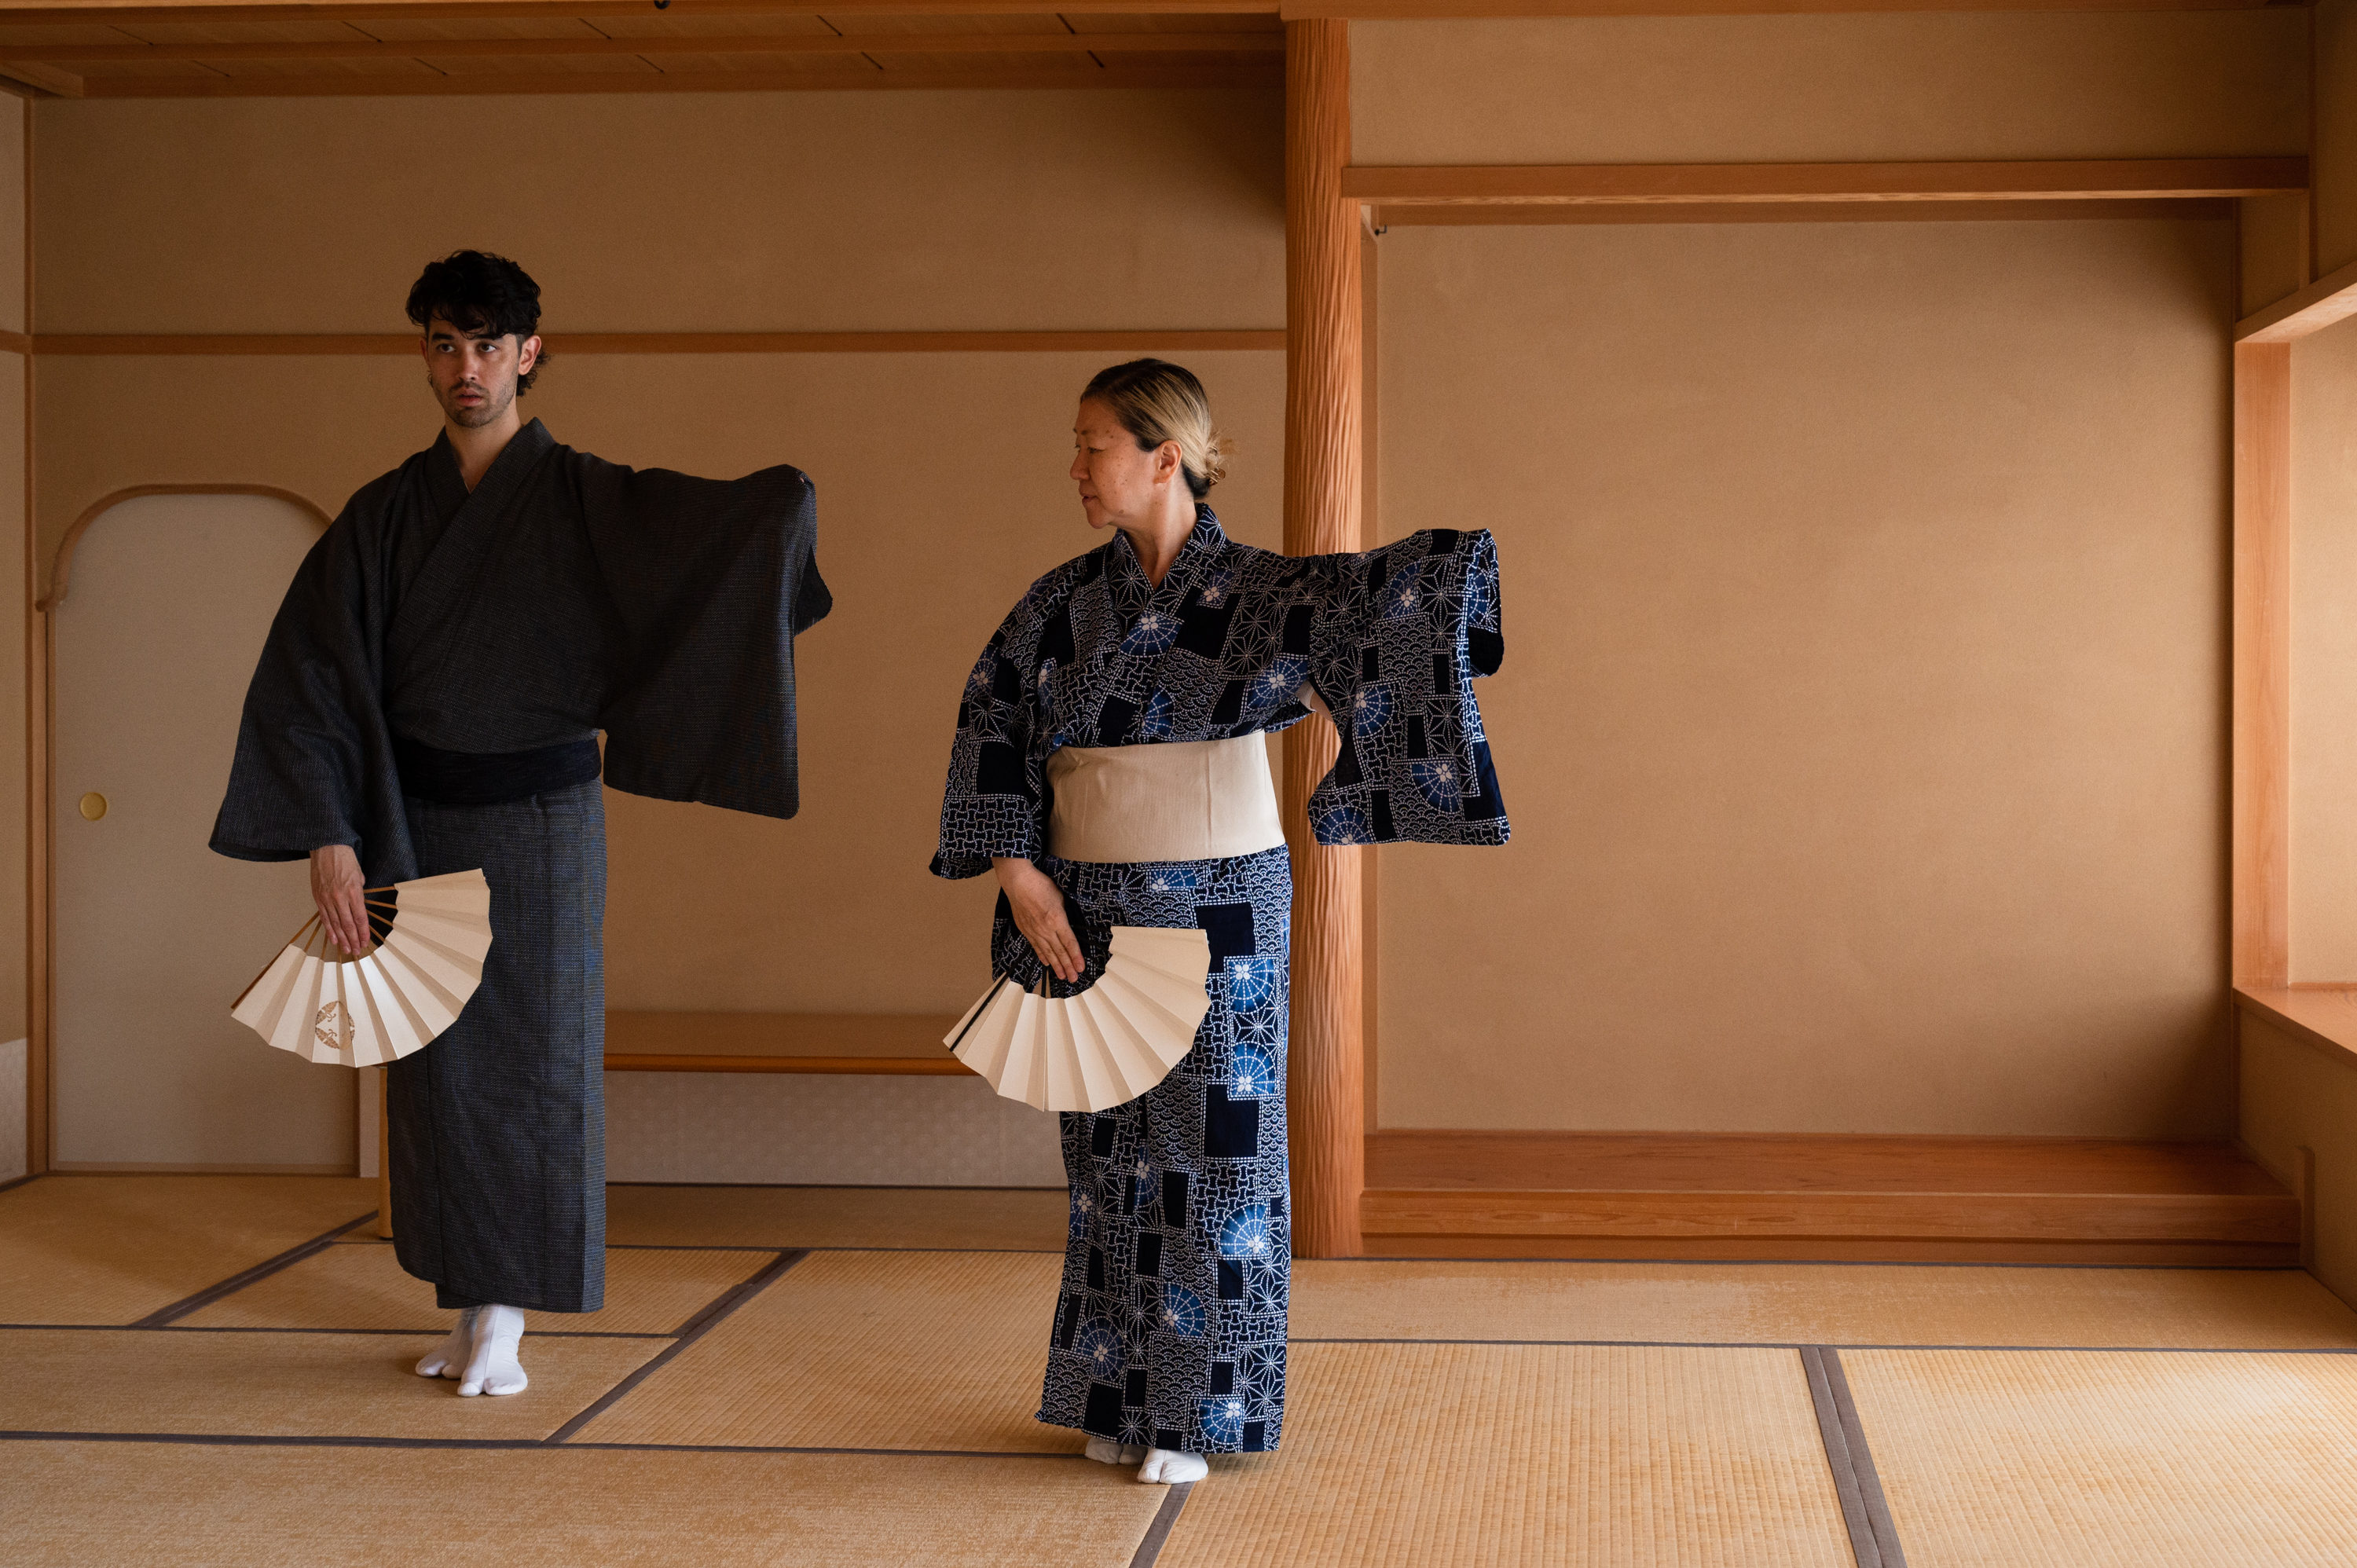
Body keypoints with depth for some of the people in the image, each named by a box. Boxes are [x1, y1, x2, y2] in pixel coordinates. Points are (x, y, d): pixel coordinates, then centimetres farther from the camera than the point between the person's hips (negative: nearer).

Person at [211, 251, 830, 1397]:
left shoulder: (585, 500, -3)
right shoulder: (385, 513, 2)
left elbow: (754, 517, -13)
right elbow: (304, 681, -4)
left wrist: (782, 506, -32)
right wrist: (328, 838, -11)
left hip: (539, 819, -2)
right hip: (413, 822, 3)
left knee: (531, 1057, 1)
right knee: (435, 1064, 8)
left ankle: (505, 1321, 11)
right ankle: (468, 1309, 21)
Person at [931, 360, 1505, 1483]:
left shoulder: (1256, 591, -8)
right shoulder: (1060, 607, 3)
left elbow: (1372, 594, -24)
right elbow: (989, 734, 5)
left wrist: (1500, 555, -41)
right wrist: (1020, 875, -4)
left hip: (1220, 914, -3)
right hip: (1091, 916, 3)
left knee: (1211, 1150, 1)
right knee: (1112, 1156, 10)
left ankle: (1197, 1407, 13)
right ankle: (1119, 1392, 22)